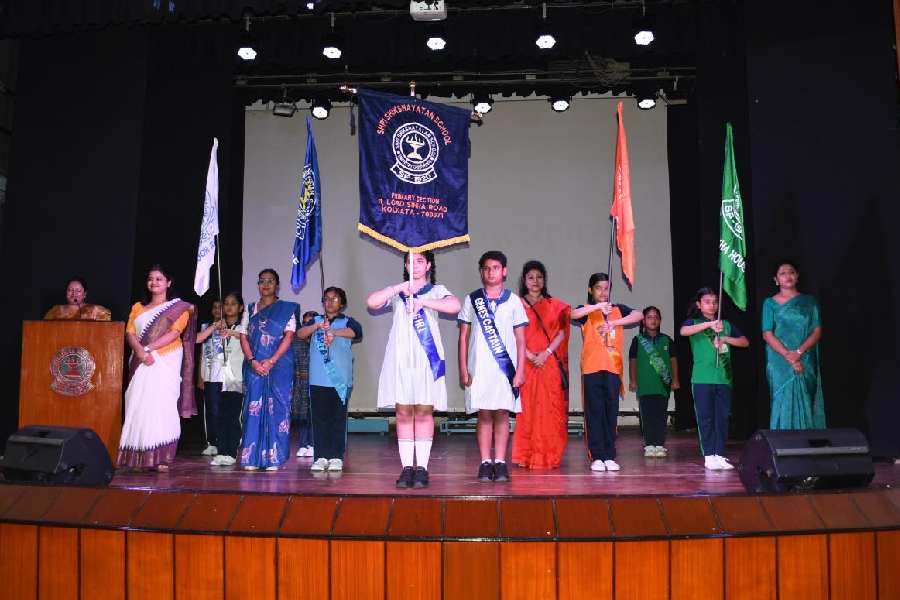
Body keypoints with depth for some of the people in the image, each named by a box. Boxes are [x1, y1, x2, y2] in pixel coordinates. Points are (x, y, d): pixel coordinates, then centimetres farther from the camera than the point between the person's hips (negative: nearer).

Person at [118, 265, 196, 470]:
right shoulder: (138, 307, 19)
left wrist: (149, 348, -16)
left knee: (162, 406, -12)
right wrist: (140, 351, -12)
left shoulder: (179, 307, 6)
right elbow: (130, 332, 7)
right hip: (140, 363, 4)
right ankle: (138, 457, 2)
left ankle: (161, 458, -12)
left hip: (166, 362, -4)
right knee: (137, 406, -2)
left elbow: (174, 333, -6)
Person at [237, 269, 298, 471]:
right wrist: (252, 361, -9)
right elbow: (243, 337, 8)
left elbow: (288, 336, -4)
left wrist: (271, 361, -15)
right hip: (254, 366, 3)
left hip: (279, 366, -2)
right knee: (253, 408, -1)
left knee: (276, 408, -5)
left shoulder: (286, 309, 6)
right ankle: (252, 457, 3)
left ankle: (274, 457, 0)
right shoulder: (250, 310, 15)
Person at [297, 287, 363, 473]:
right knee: (319, 419, 2)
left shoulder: (347, 321, 9)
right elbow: (300, 333, -2)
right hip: (318, 379, 2)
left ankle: (336, 457, 6)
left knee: (338, 419, 0)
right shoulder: (316, 320, 16)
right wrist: (317, 326, -20)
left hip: (341, 379, -2)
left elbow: (357, 331, -13)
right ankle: (321, 457, 8)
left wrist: (333, 332, -23)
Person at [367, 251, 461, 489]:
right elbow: (371, 302, -1)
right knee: (403, 412, 0)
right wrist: (400, 287, -7)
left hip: (426, 357, -1)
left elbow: (455, 306, -9)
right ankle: (406, 467, 4)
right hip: (400, 357, 2)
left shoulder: (436, 290, 12)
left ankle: (422, 467, 4)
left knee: (424, 412, -2)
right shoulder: (396, 292, 17)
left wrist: (423, 301, -13)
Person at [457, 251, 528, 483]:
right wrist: (463, 369, 1)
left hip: (505, 366, 0)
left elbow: (520, 339, 7)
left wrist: (520, 370, -1)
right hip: (479, 366, 0)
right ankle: (485, 463, 9)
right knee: (484, 414, 2)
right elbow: (463, 337, 8)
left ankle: (500, 463, 8)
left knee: (502, 414, 1)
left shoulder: (513, 301, 7)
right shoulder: (472, 299, 8)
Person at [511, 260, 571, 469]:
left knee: (551, 409, -1)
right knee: (527, 409, -3)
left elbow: (561, 333, 3)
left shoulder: (554, 305, 12)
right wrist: (529, 355, -14)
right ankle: (527, 456, 2)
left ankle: (549, 456, 4)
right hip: (526, 364, -1)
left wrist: (546, 353, -10)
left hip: (551, 364, 1)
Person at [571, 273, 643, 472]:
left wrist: (614, 322, -10)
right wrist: (597, 306, -22)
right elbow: (573, 315, -14)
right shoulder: (586, 310, 9)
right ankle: (597, 457, 3)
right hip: (591, 368, -2)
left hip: (613, 368, 2)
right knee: (594, 413, -1)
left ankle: (610, 457, 9)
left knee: (611, 413, 3)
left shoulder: (618, 309, 16)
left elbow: (639, 316, -1)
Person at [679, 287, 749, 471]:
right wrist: (709, 324, -28)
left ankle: (720, 455, 11)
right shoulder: (694, 322, 4)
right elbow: (683, 331, -19)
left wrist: (725, 339, -8)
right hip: (702, 379, -4)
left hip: (724, 379, 4)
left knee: (722, 418, 4)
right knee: (705, 418, -2)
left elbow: (745, 342, 9)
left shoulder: (725, 324, 16)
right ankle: (709, 456, 3)